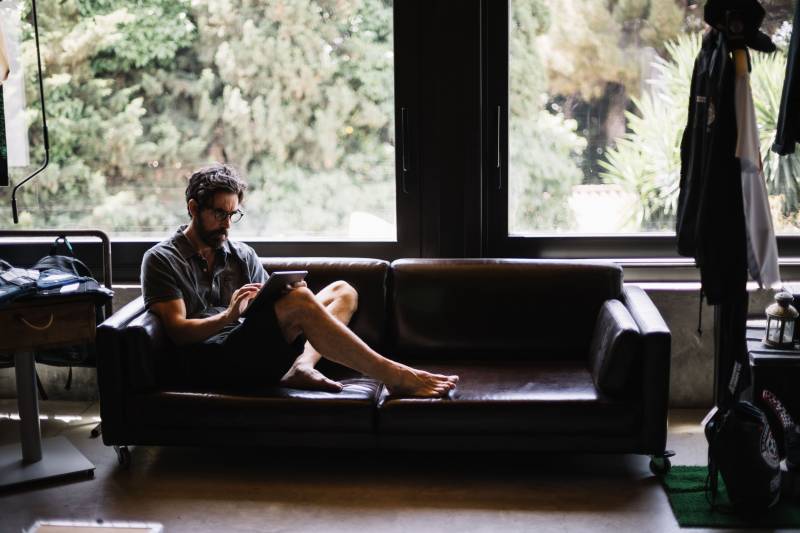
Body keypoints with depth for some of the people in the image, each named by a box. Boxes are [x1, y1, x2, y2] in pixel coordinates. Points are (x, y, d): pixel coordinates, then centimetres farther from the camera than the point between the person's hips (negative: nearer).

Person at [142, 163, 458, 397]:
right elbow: (177, 330, -6)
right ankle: (395, 377, -26)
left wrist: (285, 295, -6)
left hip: (253, 350, 7)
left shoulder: (242, 255, 22)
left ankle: (301, 367, -25)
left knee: (342, 292, 4)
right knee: (299, 302, -29)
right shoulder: (162, 260, 4)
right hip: (209, 361, -7)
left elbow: (269, 314, 18)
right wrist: (227, 316, -24)